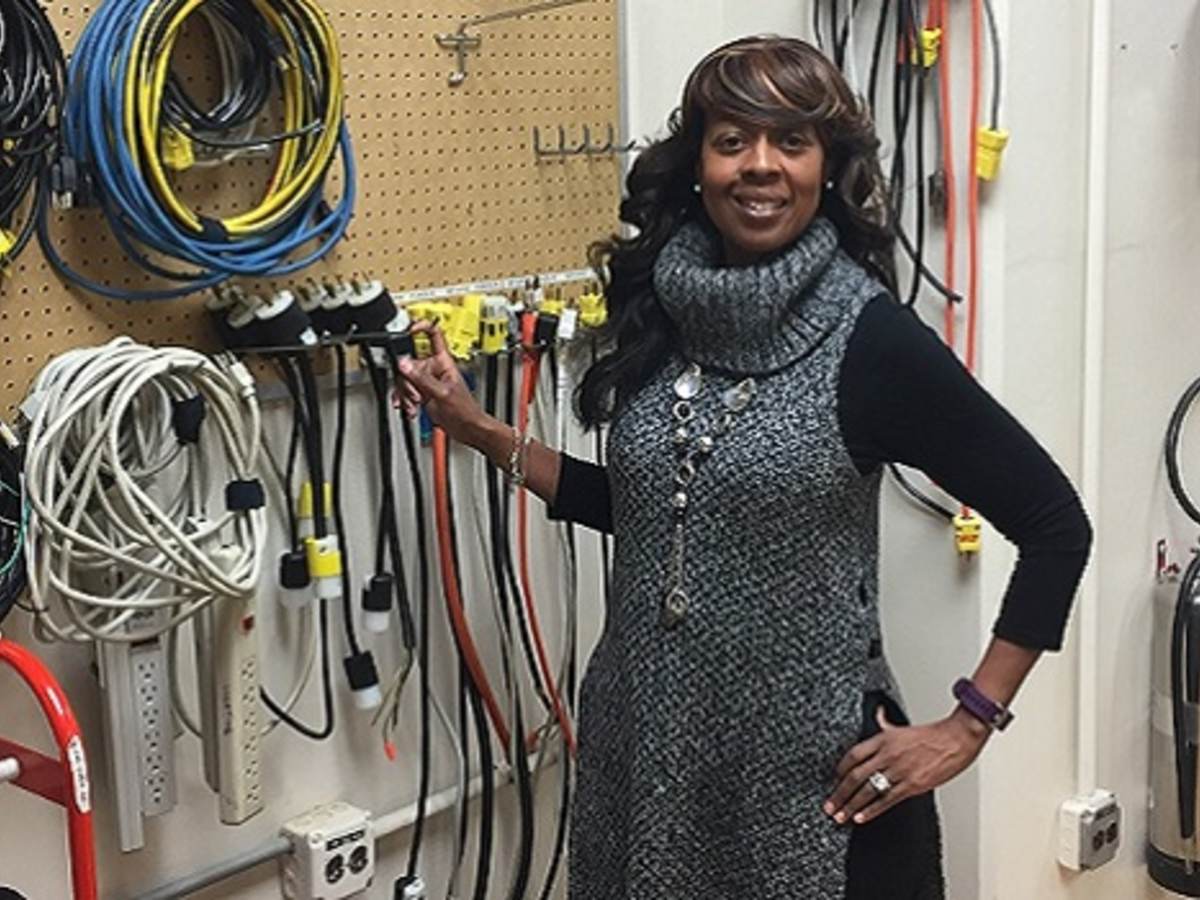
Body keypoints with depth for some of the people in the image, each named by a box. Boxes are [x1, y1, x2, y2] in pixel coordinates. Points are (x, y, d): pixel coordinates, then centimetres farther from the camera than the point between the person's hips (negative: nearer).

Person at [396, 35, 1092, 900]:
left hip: (807, 765, -5)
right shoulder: (655, 313, 0)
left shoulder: (872, 340, -15)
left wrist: (967, 727, -10)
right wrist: (482, 432, 7)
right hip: (644, 745, 5)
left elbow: (1055, 525, -10)